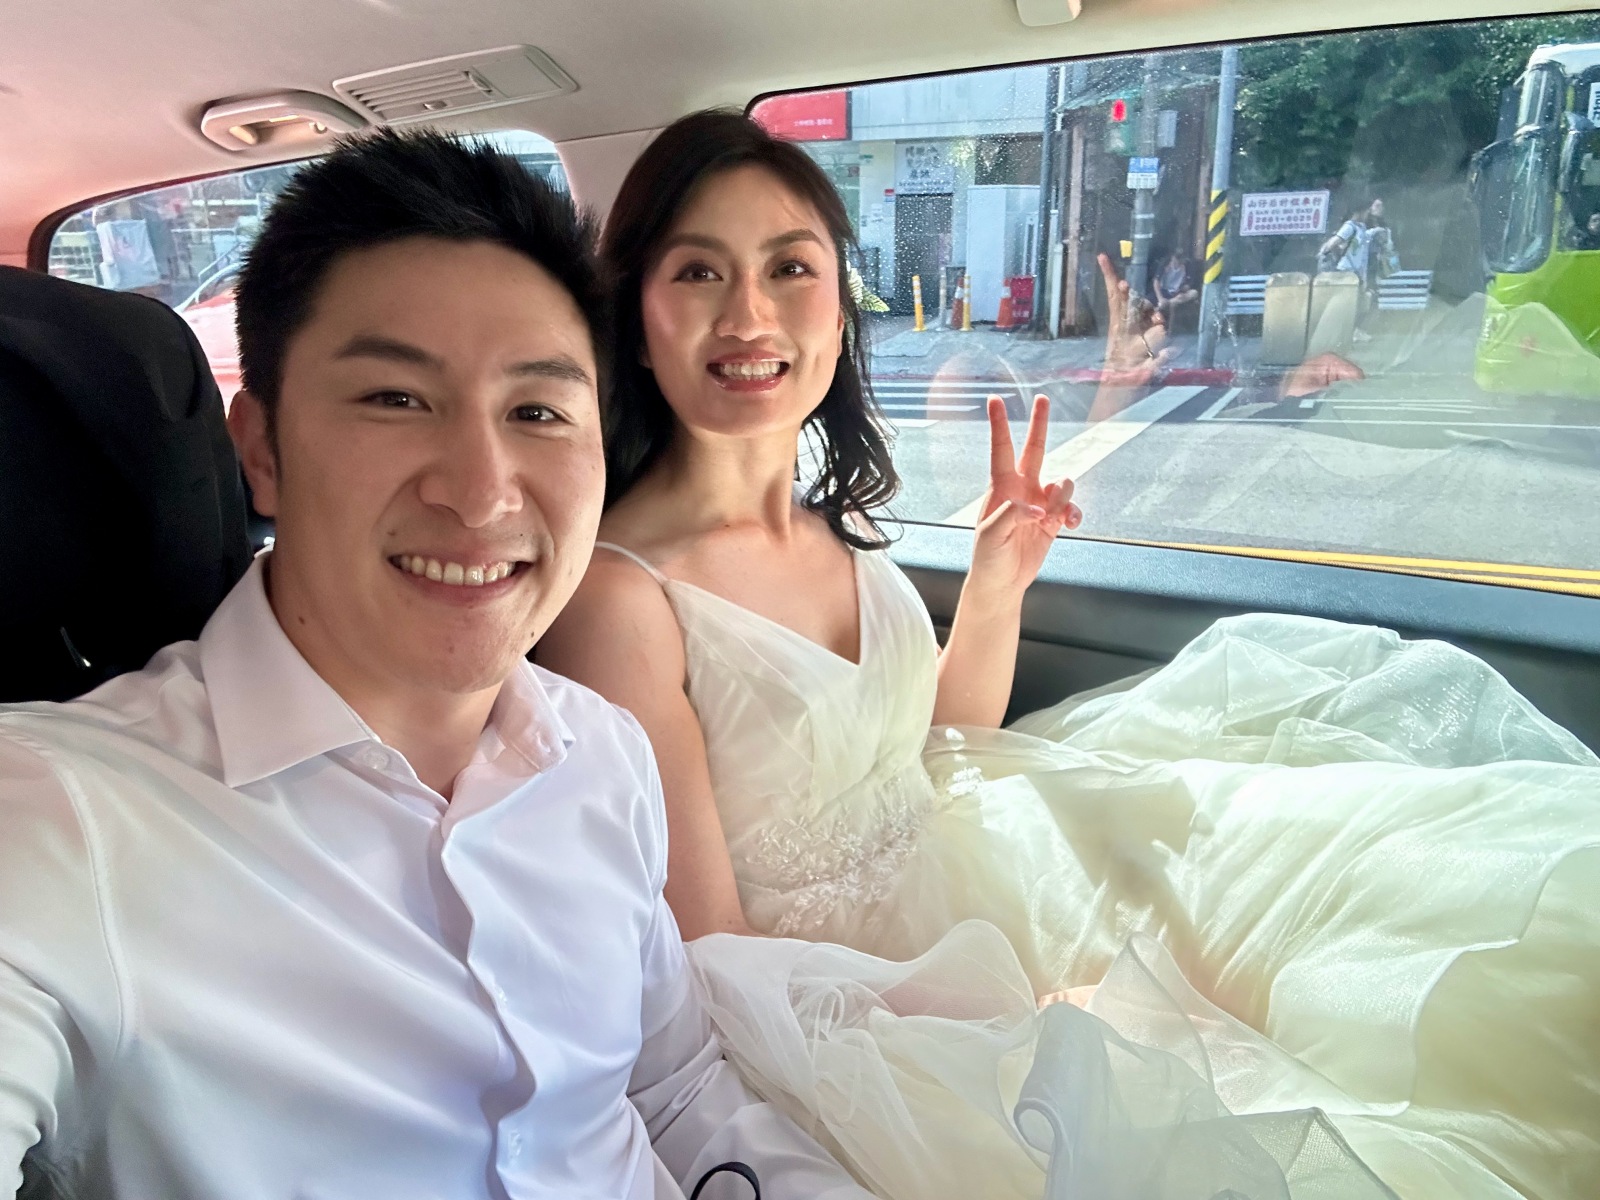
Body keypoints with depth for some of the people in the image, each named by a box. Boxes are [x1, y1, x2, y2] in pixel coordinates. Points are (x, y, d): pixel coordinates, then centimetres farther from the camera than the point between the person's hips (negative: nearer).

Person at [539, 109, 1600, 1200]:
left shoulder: (836, 519, 2)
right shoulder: (622, 593, -20)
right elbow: (712, 957, -16)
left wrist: (999, 588, -3)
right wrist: (1013, 1016, -20)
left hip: (966, 859, 7)